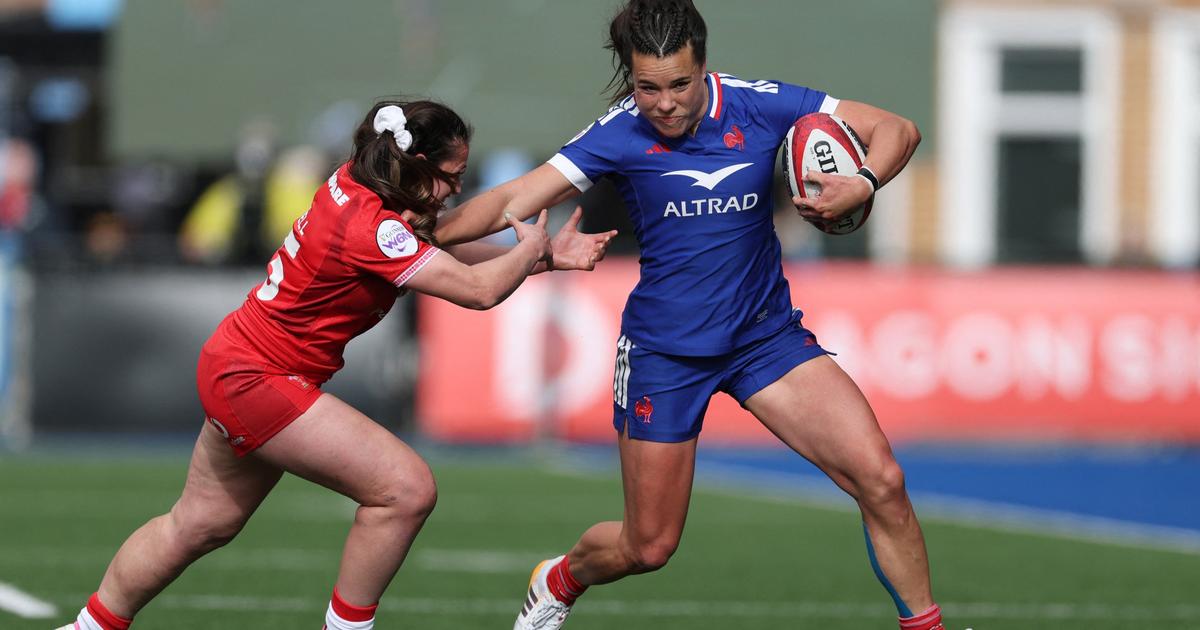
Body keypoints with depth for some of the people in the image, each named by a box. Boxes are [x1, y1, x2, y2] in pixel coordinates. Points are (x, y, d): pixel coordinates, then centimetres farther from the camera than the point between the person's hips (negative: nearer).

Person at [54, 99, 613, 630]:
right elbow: (479, 289, -26)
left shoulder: (353, 183, -1)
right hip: (255, 382, -10)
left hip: (237, 370, 10)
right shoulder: (373, 229, -27)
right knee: (407, 488, -13)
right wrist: (530, 248, -6)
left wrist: (547, 258, 6)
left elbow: (446, 254, 10)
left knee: (201, 524, 23)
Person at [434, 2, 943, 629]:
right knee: (647, 547, 7)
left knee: (881, 482, -15)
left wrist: (861, 185, -25)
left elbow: (897, 130, -5)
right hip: (663, 352, -1)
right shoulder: (620, 134, -13)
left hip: (767, 335, 1)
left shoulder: (757, 105, -10)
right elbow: (515, 200, -17)